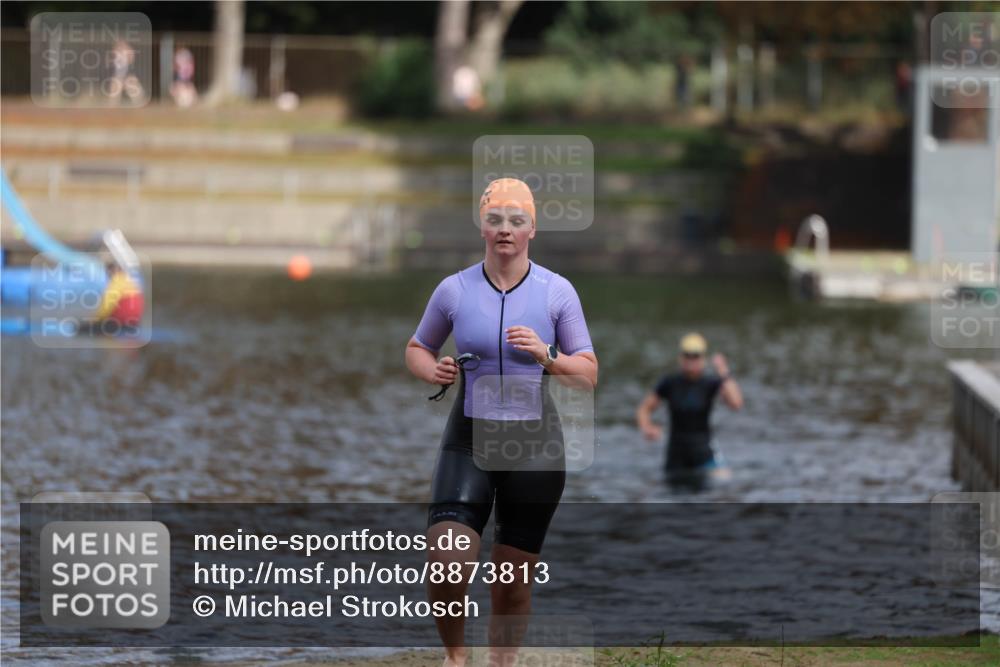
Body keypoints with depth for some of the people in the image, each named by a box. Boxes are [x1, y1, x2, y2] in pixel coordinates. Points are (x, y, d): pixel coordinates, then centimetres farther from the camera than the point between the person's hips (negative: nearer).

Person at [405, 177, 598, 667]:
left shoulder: (556, 292, 0)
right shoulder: (454, 290, 1)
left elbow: (588, 374, 2)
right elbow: (416, 348, 16)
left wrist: (546, 357, -16)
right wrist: (432, 370, -6)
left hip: (534, 444, 0)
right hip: (468, 442, 0)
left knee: (514, 581, 4)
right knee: (447, 568, -15)